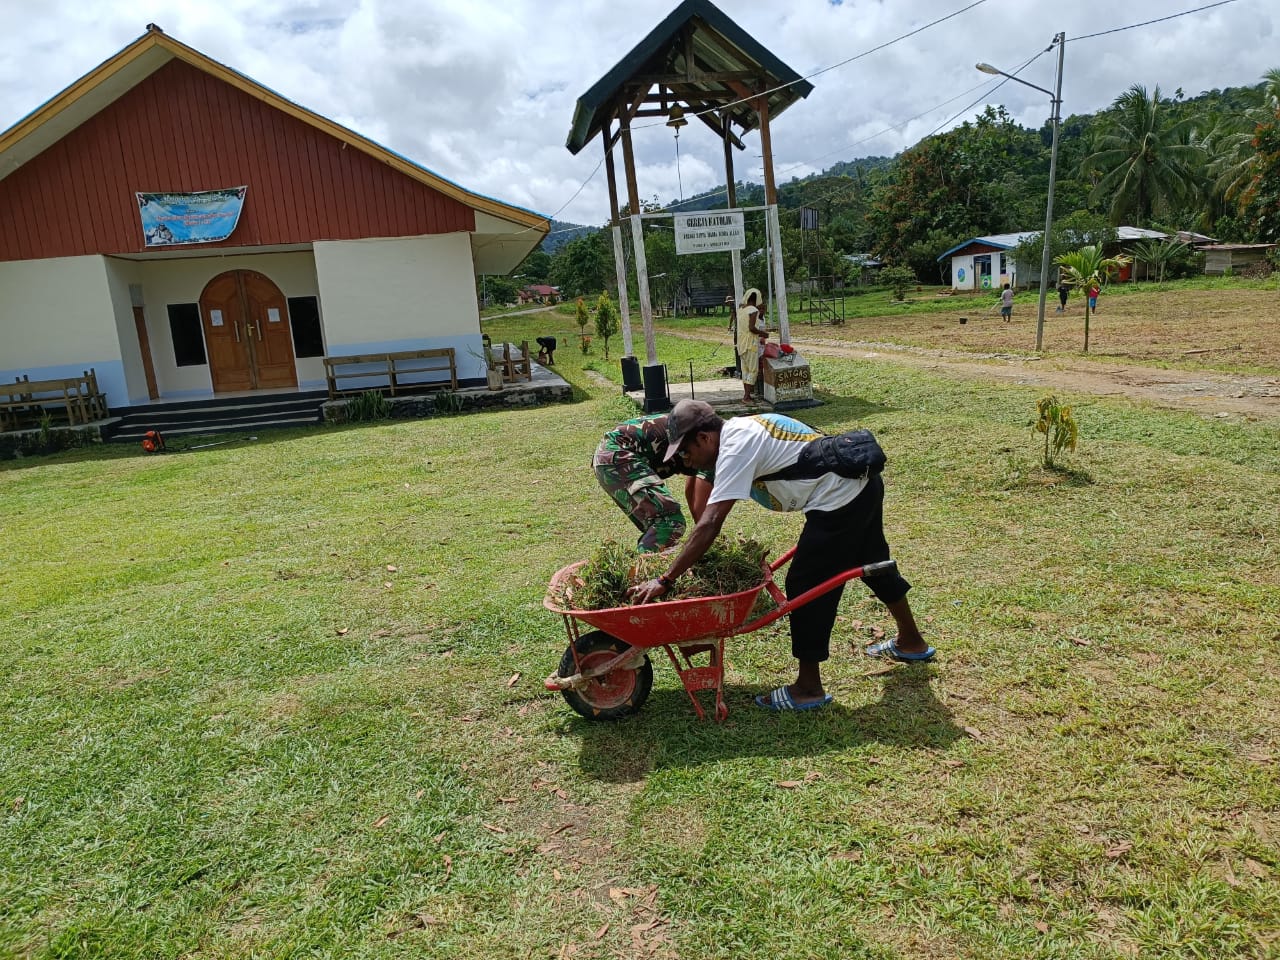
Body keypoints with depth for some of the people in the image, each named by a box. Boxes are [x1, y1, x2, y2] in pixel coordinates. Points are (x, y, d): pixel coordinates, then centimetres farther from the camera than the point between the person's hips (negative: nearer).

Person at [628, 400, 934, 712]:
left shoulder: (735, 449, -22)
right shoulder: (740, 430, 8)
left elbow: (709, 525, -29)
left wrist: (664, 580, -26)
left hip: (840, 499, -11)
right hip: (864, 482, 11)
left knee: (806, 586, -3)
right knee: (873, 562, 28)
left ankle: (809, 688, 10)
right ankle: (911, 641, 50)